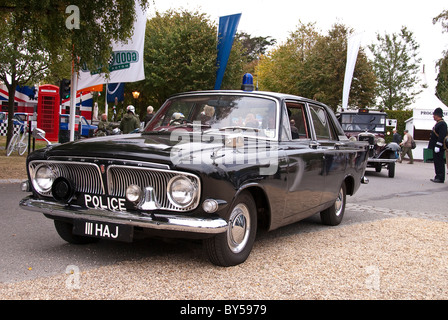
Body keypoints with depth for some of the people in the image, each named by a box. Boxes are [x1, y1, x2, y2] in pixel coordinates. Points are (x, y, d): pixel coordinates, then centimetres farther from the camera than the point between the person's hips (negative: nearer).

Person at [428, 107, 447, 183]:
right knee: (436, 162, 12)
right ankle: (438, 177, 18)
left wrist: (438, 146, -25)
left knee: (439, 162, -7)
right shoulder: (438, 123, 18)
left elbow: (442, 136, -22)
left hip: (439, 148, -10)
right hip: (435, 147, 10)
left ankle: (441, 178, -5)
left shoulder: (442, 124, -14)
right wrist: (433, 145, 24)